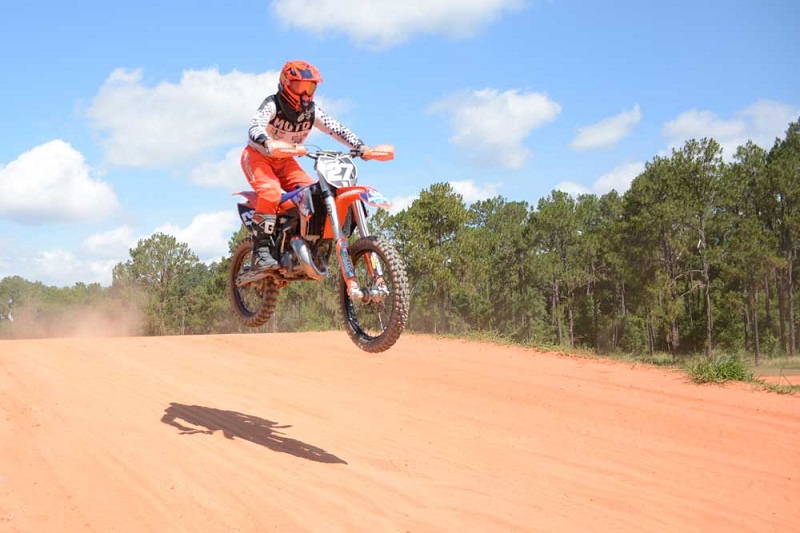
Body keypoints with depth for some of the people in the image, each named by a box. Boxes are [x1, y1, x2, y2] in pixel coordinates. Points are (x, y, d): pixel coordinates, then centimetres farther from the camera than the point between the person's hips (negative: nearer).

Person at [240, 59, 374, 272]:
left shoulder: (312, 111, -3)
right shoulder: (272, 104, -19)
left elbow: (337, 128, -7)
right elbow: (255, 126, -35)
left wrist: (361, 146, -24)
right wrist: (268, 143, -58)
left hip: (285, 161, 6)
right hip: (257, 155, -6)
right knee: (271, 191, -33)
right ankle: (262, 248, -32)